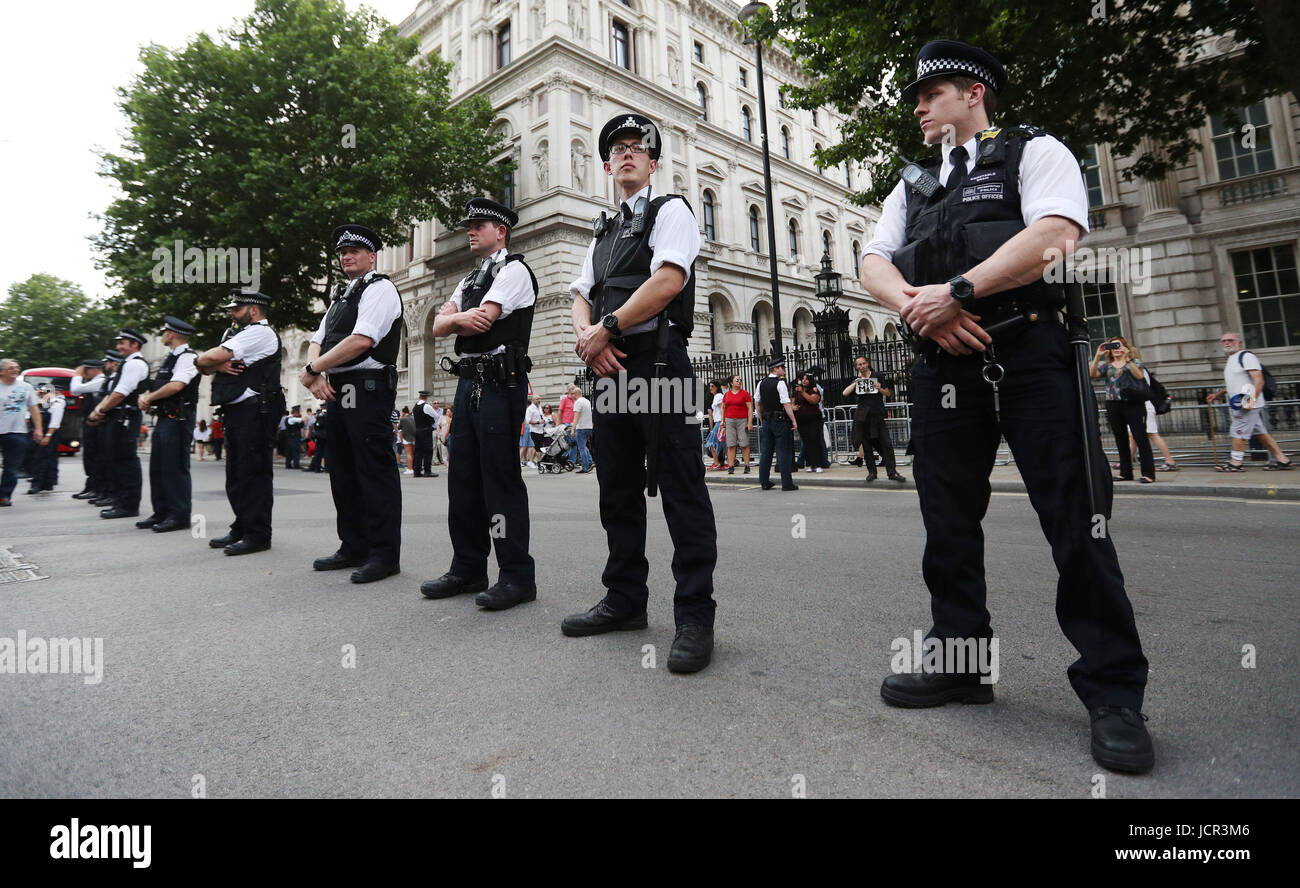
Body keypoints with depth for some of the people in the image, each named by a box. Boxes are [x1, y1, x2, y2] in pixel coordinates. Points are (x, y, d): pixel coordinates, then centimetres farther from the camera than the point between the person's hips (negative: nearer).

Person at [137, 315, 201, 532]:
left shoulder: (187, 357, -10)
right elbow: (157, 385, 24)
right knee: (157, 468, 13)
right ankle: (161, 513, 21)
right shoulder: (170, 358, 20)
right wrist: (145, 396, 3)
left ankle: (179, 516, -3)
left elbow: (176, 385, -23)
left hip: (178, 420, -10)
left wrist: (150, 398, -10)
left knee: (175, 468, -8)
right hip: (164, 418, 10)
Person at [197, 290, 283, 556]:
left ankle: (258, 535, -3)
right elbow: (204, 365, 17)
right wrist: (218, 365, -3)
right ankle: (241, 529, 22)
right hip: (236, 412, 10)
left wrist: (210, 360, 6)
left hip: (255, 411, -10)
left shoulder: (261, 333, -8)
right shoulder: (233, 333, 24)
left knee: (254, 473, -8)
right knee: (236, 474, 13)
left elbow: (211, 357, -15)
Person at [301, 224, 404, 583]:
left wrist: (312, 369, -10)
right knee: (343, 472, 12)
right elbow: (317, 342, 19)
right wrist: (318, 374, -3)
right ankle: (353, 548, 22)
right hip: (338, 392, 9)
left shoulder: (380, 288, -4)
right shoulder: (341, 296, 24)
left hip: (368, 389, -9)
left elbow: (362, 340, -18)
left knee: (375, 471, -8)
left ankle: (384, 554, -2)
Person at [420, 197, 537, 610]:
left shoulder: (513, 270, -1)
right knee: (463, 477, 10)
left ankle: (517, 576, -2)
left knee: (501, 478, -10)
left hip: (500, 384, -9)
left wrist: (457, 319, 5)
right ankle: (468, 570, 20)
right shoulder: (470, 280, 25)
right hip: (469, 382, 9)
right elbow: (439, 325, 13)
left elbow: (482, 322, -15)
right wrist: (458, 317, -8)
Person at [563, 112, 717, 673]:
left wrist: (606, 328, -10)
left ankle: (694, 616, -1)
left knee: (681, 490, -8)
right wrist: (589, 337, -4)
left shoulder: (670, 211, 5)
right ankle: (625, 600, 23)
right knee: (618, 491, 10)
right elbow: (581, 297, 18)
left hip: (658, 360, -7)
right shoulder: (603, 233, 27)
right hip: (610, 369, 8)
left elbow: (667, 281, -12)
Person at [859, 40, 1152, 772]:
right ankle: (961, 663, 18)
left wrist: (957, 290, -17)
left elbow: (1055, 233, -10)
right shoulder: (912, 189, 24)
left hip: (1030, 352, -5)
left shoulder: (1034, 152, 10)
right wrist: (918, 307, -11)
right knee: (948, 524, 5)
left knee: (1076, 523, -4)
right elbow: (874, 265, 8)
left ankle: (1113, 692, 8)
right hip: (944, 366, 5)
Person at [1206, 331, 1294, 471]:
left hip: (1249, 404, -10)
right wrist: (1217, 395, 27)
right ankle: (1282, 460, 16)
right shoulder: (1231, 360, 20)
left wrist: (1251, 399, -26)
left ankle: (1235, 463, -1)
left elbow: (1259, 381, -18)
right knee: (1261, 432, 11)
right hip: (1242, 404, 10)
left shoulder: (1246, 356, -10)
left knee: (1238, 432, -7)